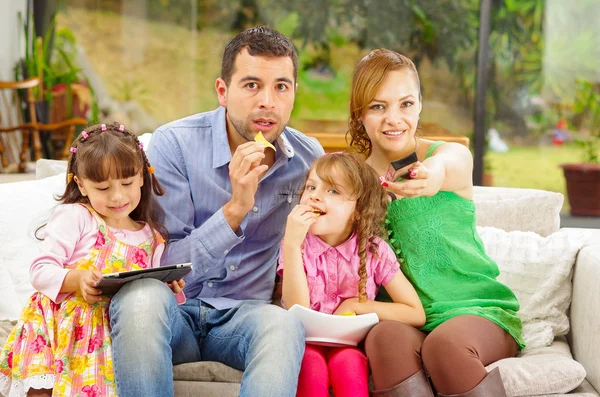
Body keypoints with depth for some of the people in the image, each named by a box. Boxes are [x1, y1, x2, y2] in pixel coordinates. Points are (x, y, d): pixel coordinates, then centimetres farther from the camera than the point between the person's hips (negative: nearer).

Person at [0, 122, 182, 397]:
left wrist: (167, 287, -3)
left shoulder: (151, 237, 15)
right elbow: (40, 271, -3)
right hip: (61, 326, -3)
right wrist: (77, 279, -21)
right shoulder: (74, 217, 2)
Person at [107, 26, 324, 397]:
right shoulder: (173, 143, -9)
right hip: (175, 313, -1)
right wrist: (235, 209, -24)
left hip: (245, 312, 1)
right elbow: (165, 267, -12)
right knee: (141, 294, -36)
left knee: (283, 324, -34)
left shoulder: (310, 157, 1)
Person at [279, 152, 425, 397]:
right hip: (308, 343, 0)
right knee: (311, 363, -33)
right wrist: (292, 244, -28)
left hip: (350, 344, 0)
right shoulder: (297, 246, -5)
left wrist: (356, 305, -12)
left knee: (346, 361, -33)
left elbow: (416, 315, -5)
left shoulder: (374, 251, -5)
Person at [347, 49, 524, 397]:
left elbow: (446, 163, -30)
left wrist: (435, 173, -55)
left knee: (446, 342, -36)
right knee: (387, 337, -34)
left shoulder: (455, 156, -4)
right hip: (398, 317, 2)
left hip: (475, 309, -2)